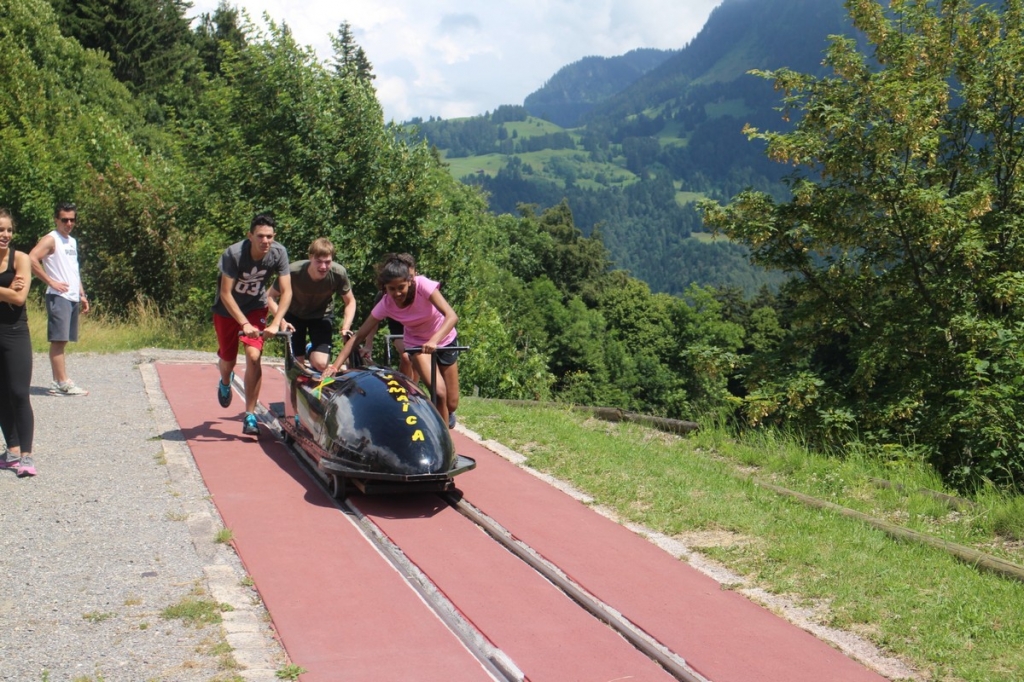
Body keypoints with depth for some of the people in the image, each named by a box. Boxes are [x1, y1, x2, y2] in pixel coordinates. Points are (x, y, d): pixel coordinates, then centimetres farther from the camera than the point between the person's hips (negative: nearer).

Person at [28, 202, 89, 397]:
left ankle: (58, 383, 11)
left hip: (73, 298, 8)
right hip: (58, 297, -8)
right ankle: (64, 383, -9)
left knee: (62, 341, 9)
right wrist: (51, 281, -17)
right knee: (58, 340, -8)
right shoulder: (51, 239, -6)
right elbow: (31, 259, -20)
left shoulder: (72, 241, 19)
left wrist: (82, 295, 21)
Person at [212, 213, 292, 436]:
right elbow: (226, 293, -27)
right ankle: (225, 382, 49)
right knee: (228, 359, 10)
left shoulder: (278, 253, -22)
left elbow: (286, 291, -20)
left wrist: (275, 324, -30)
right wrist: (244, 324, -35)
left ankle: (250, 416, -8)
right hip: (228, 309, -1)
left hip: (256, 308, 1)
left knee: (254, 356, -16)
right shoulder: (233, 254, -29)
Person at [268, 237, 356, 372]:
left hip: (322, 315, 0)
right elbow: (271, 296, -18)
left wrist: (345, 327, -25)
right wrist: (281, 321, -31)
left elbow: (350, 301, -12)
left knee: (320, 364, -15)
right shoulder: (294, 271, -33)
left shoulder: (338, 273, -30)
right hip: (295, 314, 0)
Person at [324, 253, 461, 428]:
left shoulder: (423, 286, -30)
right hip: (417, 343, 1)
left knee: (451, 403, 4)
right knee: (439, 393, -23)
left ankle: (447, 415, 41)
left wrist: (434, 340, -55)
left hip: (444, 339, 0)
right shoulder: (385, 305, -22)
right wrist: (336, 365, -29)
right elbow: (359, 336, -20)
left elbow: (452, 316, -39)